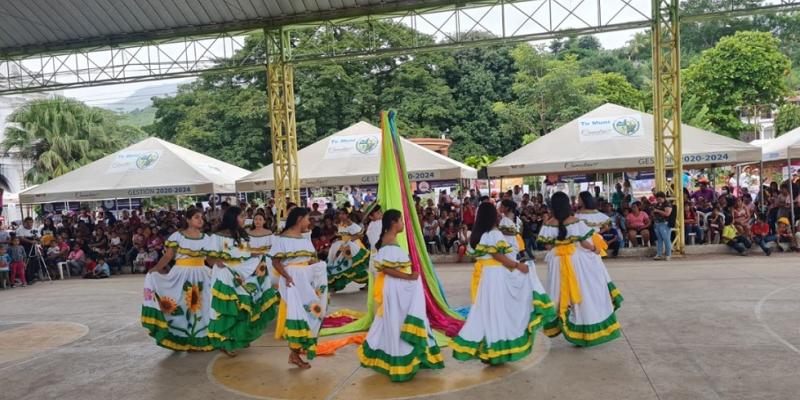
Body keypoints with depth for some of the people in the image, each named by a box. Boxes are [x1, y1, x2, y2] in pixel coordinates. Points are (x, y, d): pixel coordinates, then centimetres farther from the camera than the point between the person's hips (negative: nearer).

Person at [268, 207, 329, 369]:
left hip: (308, 280, 7)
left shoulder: (306, 238, 16)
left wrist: (316, 264, -5)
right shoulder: (282, 239, -7)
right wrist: (287, 276, -25)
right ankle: (294, 353, 1)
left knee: (306, 312, 8)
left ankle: (297, 350, 17)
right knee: (296, 313, -8)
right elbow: (276, 261, -11)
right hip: (293, 280, -7)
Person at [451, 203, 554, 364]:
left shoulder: (476, 234, 10)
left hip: (482, 274, 8)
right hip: (495, 275, -8)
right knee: (496, 309, 1)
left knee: (485, 309, 13)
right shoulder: (494, 234, -14)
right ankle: (493, 351, 7)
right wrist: (518, 265, -12)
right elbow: (499, 256, -18)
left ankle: (481, 347, 17)